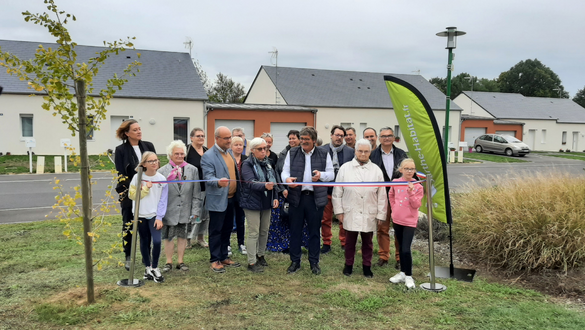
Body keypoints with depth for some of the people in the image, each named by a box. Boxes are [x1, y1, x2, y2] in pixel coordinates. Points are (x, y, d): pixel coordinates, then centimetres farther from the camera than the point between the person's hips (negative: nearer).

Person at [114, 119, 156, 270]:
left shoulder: (148, 146, 6)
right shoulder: (121, 150, -3)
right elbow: (121, 175, -7)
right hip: (129, 194, -2)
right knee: (129, 225, 6)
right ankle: (129, 257, 19)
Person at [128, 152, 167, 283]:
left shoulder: (162, 179, -4)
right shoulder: (138, 177, -4)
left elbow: (163, 200, -4)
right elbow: (132, 195, -6)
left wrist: (159, 217, -9)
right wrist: (146, 188, -16)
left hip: (155, 215, -1)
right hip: (141, 215, 1)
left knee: (157, 241, -13)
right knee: (145, 242, 10)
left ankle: (155, 268, 5)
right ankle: (148, 268, 26)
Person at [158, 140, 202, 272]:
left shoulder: (192, 170, 4)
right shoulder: (162, 171, -1)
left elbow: (196, 193, 5)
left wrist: (195, 210, 1)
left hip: (185, 211, 1)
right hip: (169, 211, -1)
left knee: (182, 236, 11)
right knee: (168, 237, 8)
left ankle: (180, 261, 25)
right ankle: (169, 262, 23)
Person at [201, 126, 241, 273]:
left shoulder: (229, 151, 10)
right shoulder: (208, 156, -14)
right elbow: (208, 177, -21)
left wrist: (237, 194, 11)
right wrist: (219, 182, -41)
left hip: (230, 198, 8)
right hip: (218, 200, -7)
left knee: (227, 230, 16)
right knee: (216, 231, 3)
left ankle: (224, 257, 28)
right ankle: (215, 260, 15)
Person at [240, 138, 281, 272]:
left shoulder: (267, 163, 9)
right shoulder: (247, 165, -11)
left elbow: (274, 181, 13)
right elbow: (251, 182, -26)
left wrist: (275, 197, 3)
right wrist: (265, 185, -43)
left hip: (266, 202, 6)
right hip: (252, 203, -6)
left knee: (264, 231, 14)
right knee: (254, 233, -3)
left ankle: (260, 255, 32)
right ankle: (251, 262, 6)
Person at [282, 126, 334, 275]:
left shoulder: (324, 154, 6)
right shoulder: (292, 153, 8)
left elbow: (331, 174, 6)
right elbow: (285, 171, 5)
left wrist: (321, 175, -15)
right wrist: (287, 179, -18)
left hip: (316, 198, -1)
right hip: (296, 197, 1)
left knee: (314, 231, 8)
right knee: (295, 231, 7)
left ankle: (314, 262, 21)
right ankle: (295, 261, 20)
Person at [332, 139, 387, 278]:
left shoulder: (376, 170, 3)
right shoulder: (345, 168, 0)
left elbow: (381, 195, 3)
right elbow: (337, 191, 1)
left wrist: (381, 214, 1)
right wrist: (339, 211, -2)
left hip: (369, 215, 1)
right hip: (350, 213, -1)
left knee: (367, 242, 11)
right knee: (350, 241, 10)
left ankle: (367, 266, 27)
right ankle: (348, 265, 27)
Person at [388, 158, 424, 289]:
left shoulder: (417, 186, -9)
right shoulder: (395, 182, -1)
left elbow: (416, 205, -14)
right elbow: (391, 195, 19)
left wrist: (411, 192, -26)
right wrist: (394, 207, 9)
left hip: (410, 221, -4)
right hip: (397, 219, 4)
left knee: (406, 249, -11)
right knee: (401, 248, 16)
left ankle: (408, 276, 5)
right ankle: (402, 273, 29)